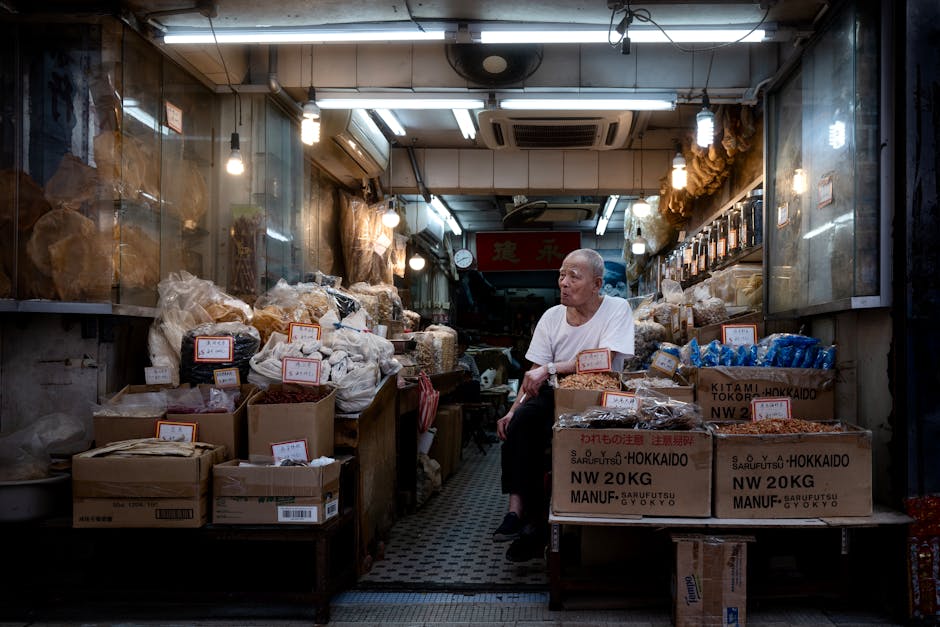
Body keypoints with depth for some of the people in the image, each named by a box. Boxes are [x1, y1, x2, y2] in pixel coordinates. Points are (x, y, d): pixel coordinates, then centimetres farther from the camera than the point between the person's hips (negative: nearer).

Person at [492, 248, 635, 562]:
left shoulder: (616, 309, -7)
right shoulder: (552, 317, 6)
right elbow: (534, 375, 4)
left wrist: (550, 368, -24)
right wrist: (513, 411, -11)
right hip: (557, 397, 4)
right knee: (522, 419, -26)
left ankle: (535, 522, -14)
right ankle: (519, 509, -22)